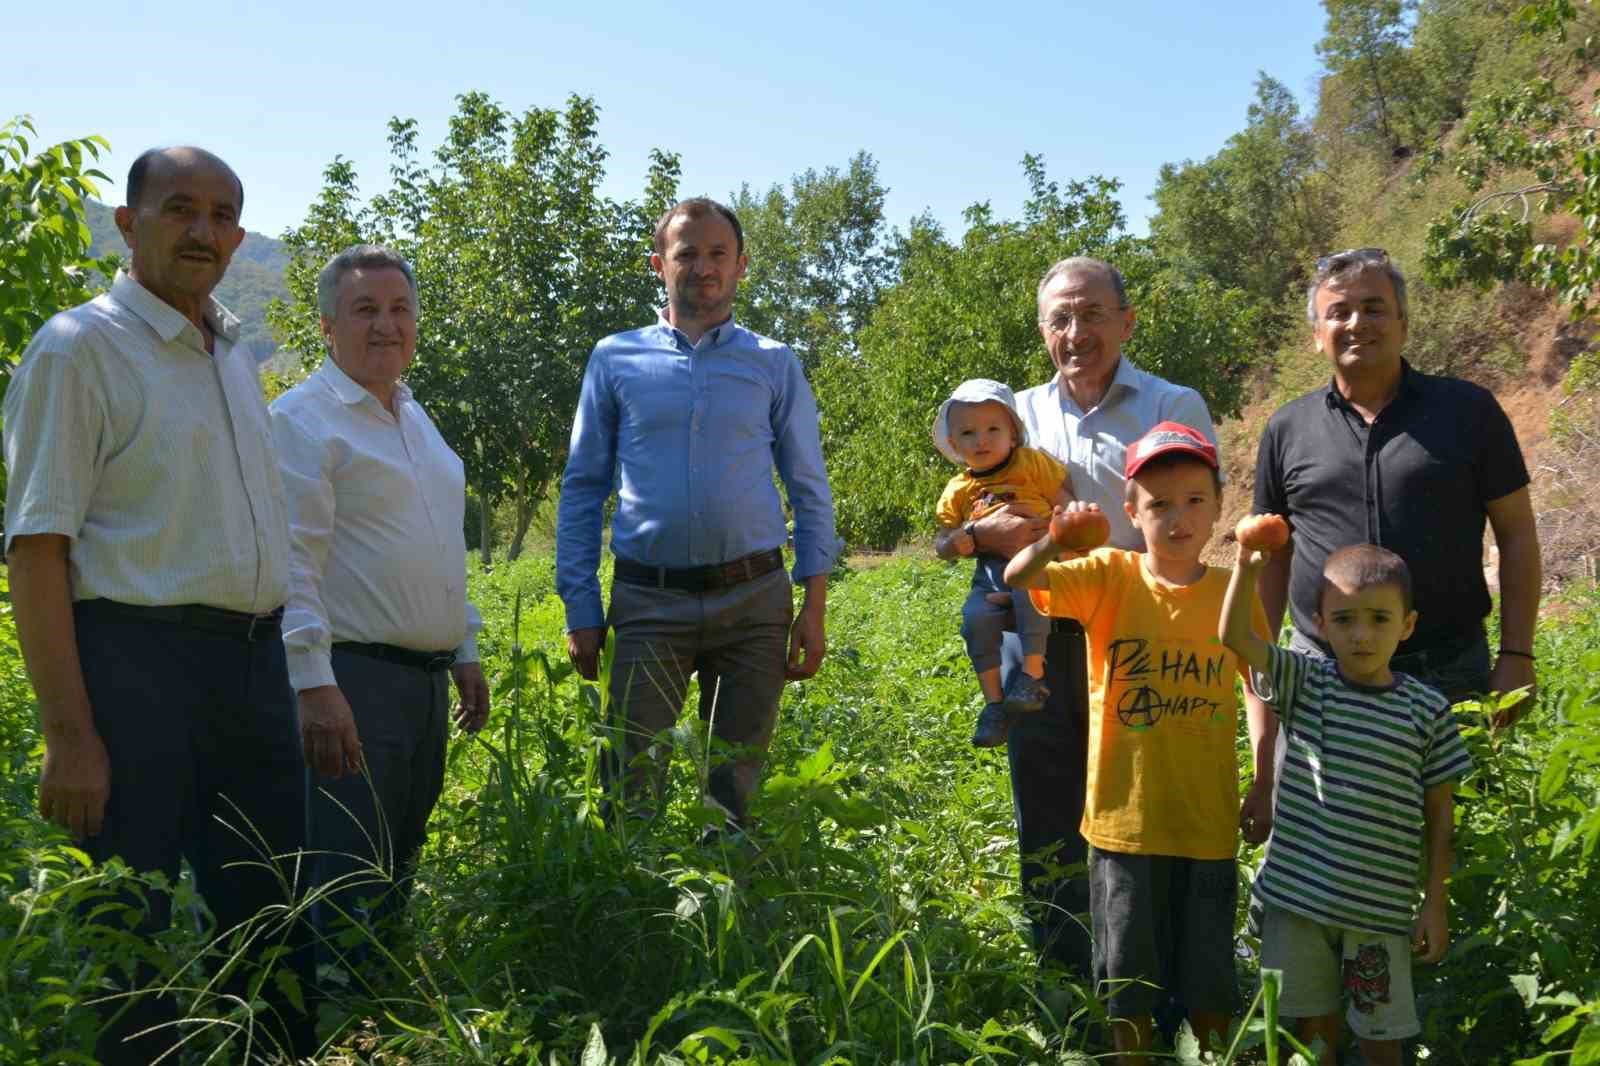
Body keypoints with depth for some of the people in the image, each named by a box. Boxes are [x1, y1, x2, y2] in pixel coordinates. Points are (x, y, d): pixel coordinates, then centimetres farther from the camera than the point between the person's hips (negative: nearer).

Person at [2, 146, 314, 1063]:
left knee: (272, 915, 15)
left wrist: (290, 667, 16)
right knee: (137, 933, 3)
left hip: (256, 660, 7)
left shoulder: (237, 354, 15)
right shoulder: (80, 347, -7)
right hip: (139, 661, -7)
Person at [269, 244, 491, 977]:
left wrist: (465, 654, 20)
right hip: (349, 681, -8)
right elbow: (290, 562, -17)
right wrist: (314, 686, -23)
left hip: (426, 681, 9)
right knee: (346, 890, -7)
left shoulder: (416, 419, 18)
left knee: (396, 877, 16)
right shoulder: (301, 419, -8)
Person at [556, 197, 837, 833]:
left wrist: (815, 608, 0)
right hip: (648, 601, 0)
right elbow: (582, 488, 8)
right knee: (633, 787, -2)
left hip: (754, 598, 1)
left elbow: (810, 490, 8)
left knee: (738, 787, 8)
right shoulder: (616, 359, 7)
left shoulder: (774, 365, 8)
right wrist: (580, 611, 2)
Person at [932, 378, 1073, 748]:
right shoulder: (958, 491, 15)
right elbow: (940, 543, 21)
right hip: (990, 568, 4)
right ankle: (994, 701, -12)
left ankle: (1033, 673, -28)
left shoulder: (1032, 463, 6)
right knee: (975, 618, -23)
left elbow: (1067, 504, 4)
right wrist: (953, 544, -3)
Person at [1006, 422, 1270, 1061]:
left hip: (1208, 823, 1)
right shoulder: (1109, 577, -6)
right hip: (1124, 818, -1)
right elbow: (1017, 578, -20)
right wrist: (1057, 538, -39)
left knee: (1208, 982, 15)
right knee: (1128, 979, 13)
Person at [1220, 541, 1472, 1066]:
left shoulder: (1428, 709, -4)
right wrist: (1248, 566, -32)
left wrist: (1436, 906, 2)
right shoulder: (1305, 683, -2)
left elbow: (1439, 814, 2)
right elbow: (1234, 637, -16)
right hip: (1297, 897, 1)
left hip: (1380, 909, 0)